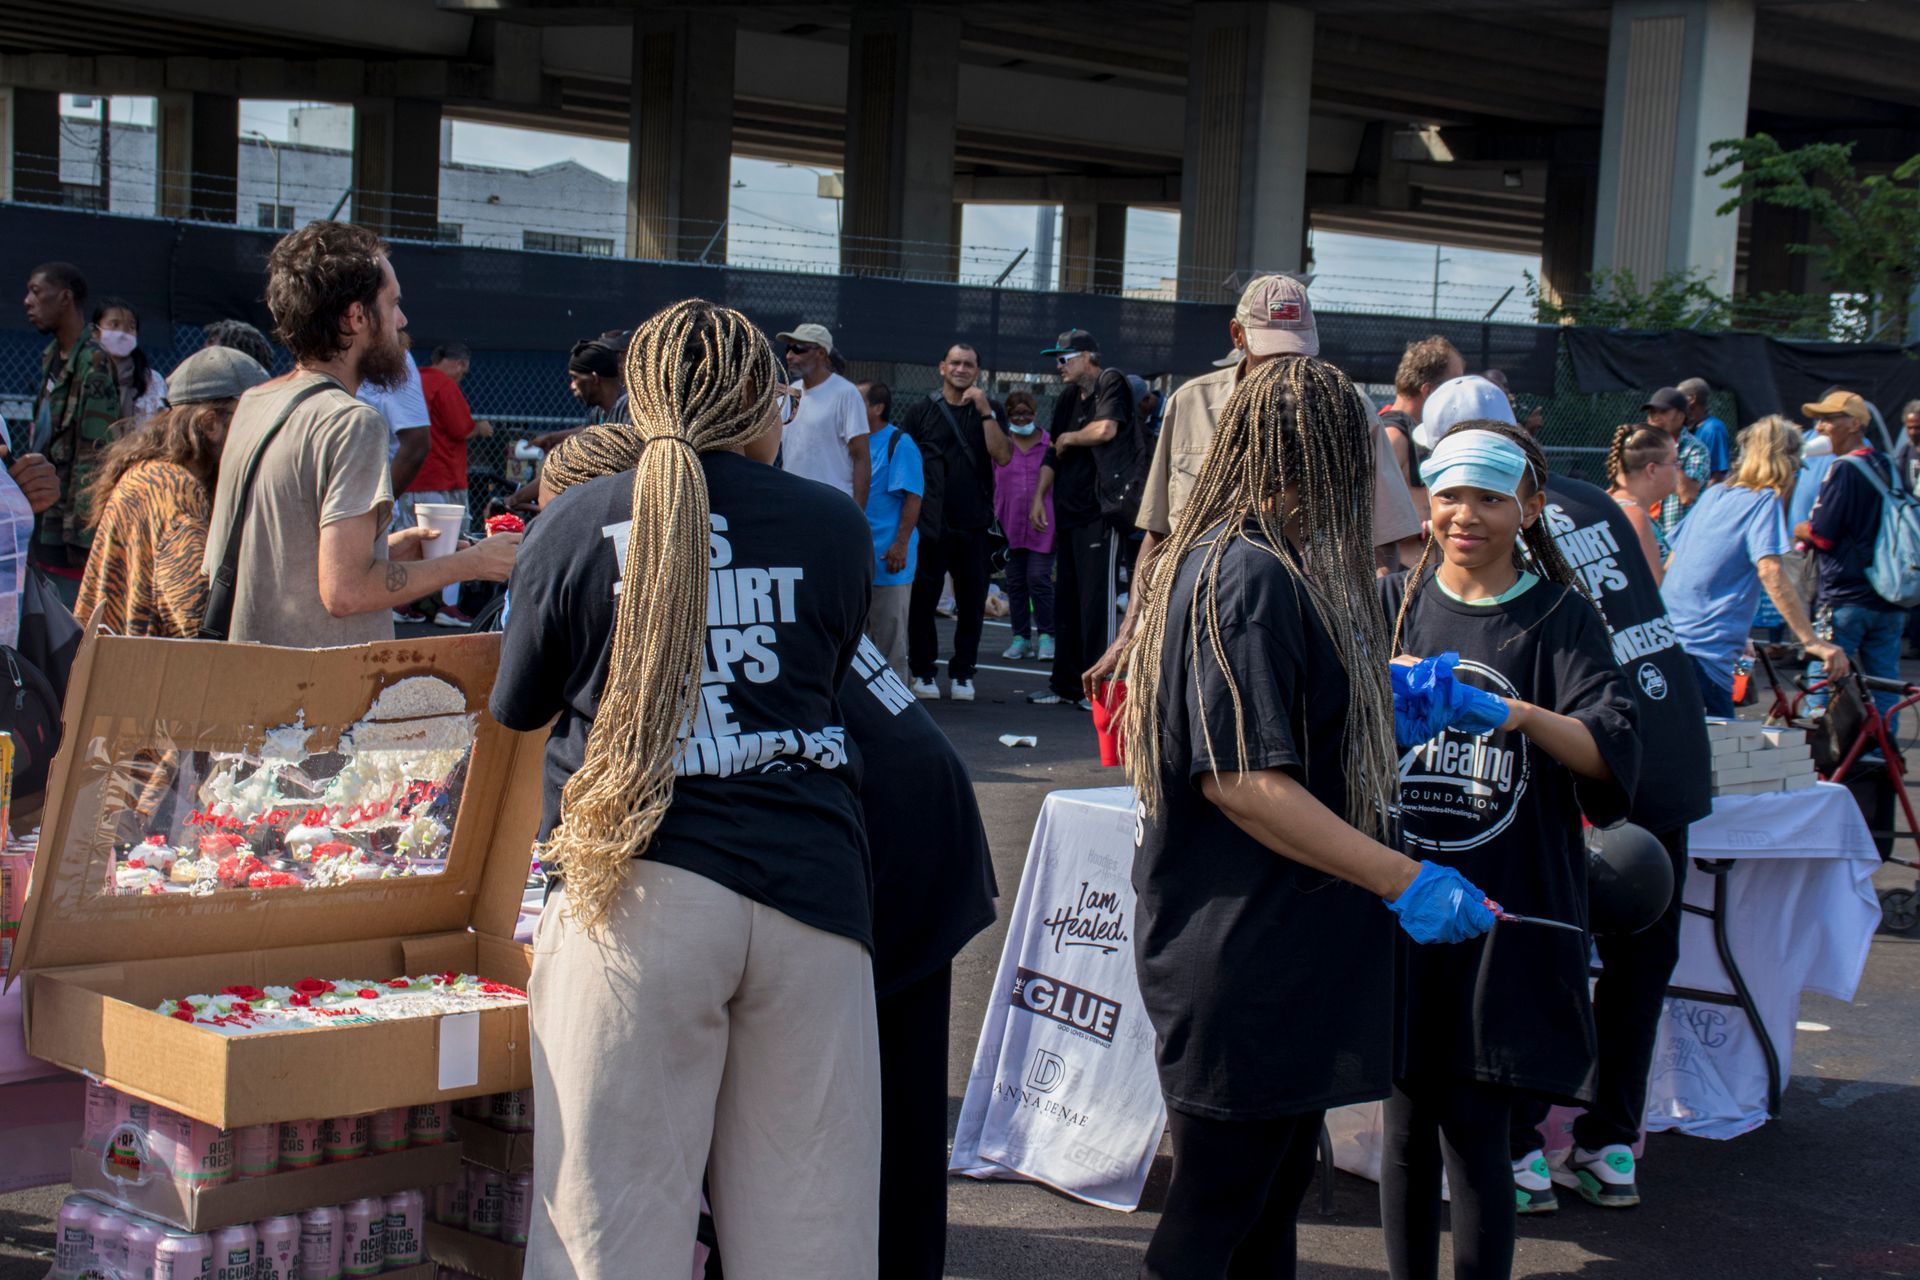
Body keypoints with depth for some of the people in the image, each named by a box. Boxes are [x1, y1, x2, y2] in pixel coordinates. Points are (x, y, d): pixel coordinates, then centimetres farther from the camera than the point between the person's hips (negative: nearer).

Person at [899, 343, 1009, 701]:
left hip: (974, 524, 1)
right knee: (923, 600, 0)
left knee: (972, 602, 4)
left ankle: (962, 673, 15)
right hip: (930, 524, -1)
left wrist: (985, 412, -12)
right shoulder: (920, 411, 7)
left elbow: (1003, 456, -4)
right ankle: (923, 671, 11)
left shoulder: (990, 412, 10)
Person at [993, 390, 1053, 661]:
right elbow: (991, 484, 11)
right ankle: (1021, 637, 14)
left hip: (1042, 525, -2)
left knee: (1039, 579, -9)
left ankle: (1046, 636, 1)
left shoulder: (1050, 445, 4)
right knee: (1015, 582, 6)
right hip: (1010, 524, 2)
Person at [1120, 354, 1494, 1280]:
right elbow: (1240, 778, -24)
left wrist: (1387, 697, 34)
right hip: (1240, 956, -11)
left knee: (1272, 1202, 18)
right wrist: (1404, 881, -23)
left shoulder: (1256, 565, 13)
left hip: (1286, 951, 11)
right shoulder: (1250, 576, -19)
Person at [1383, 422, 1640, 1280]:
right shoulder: (1395, 604, 8)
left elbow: (1613, 750, -12)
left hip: (1507, 909, -3)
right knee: (1407, 1123, 9)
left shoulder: (1561, 618, 0)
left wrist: (1521, 715, -30)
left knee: (1473, 1129, -4)